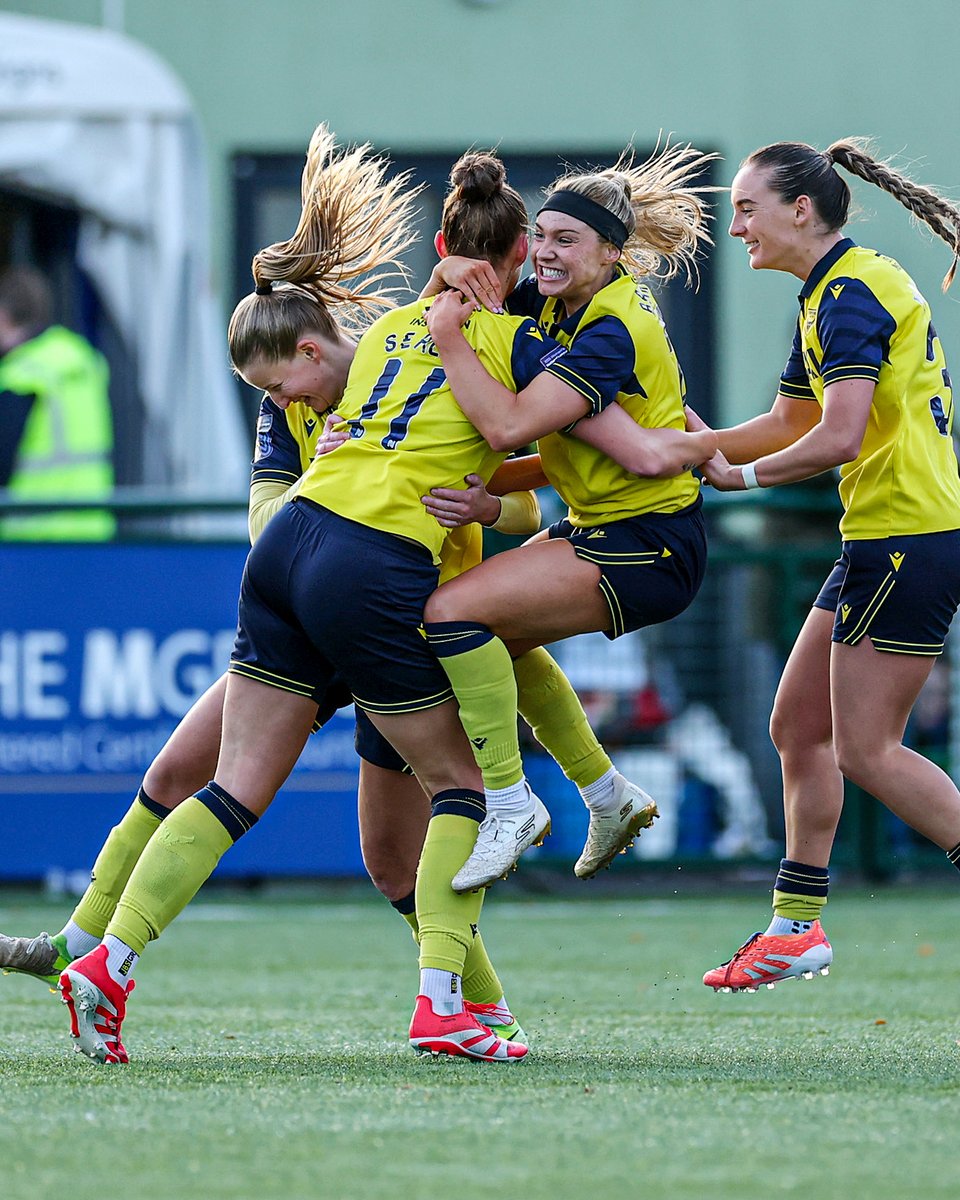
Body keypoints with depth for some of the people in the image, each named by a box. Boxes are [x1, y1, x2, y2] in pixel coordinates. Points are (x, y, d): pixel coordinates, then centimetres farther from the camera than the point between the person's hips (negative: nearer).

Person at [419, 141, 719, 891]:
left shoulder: (613, 331, -23)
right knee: (496, 632, 26)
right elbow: (446, 298, 13)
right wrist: (457, 272, -10)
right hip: (606, 528, 11)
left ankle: (510, 804, -13)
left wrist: (449, 336, -27)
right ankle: (610, 797, 33)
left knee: (454, 611, -21)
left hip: (648, 548, -11)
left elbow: (508, 425, -33)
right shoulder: (559, 301, 5)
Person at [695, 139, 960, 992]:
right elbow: (791, 423, 25)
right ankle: (797, 924, 18)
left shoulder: (854, 292, -16)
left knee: (866, 749, -8)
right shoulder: (828, 295, 16)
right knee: (798, 725, 12)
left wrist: (741, 476, -12)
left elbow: (839, 438, -25)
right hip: (879, 541, 10)